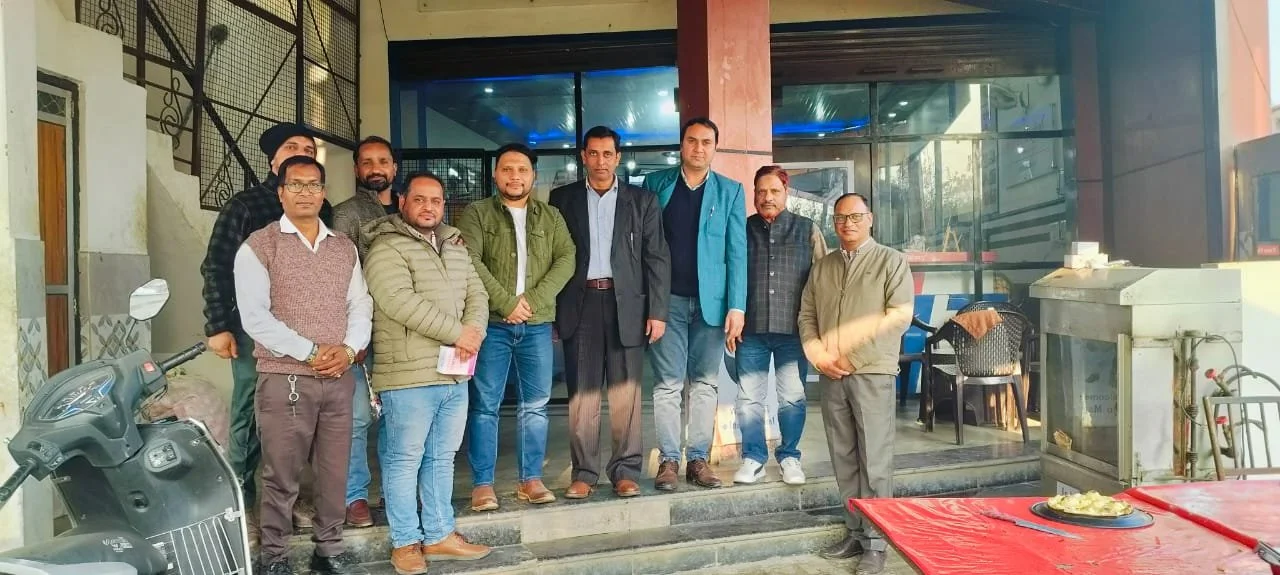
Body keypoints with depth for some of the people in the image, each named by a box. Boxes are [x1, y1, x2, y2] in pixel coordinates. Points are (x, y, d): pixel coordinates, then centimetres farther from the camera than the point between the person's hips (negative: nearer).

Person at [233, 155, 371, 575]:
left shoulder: (345, 248, 13)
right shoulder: (259, 246, -1)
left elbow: (360, 305, 10)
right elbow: (254, 316, -10)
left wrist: (349, 349, -9)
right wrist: (310, 352, -15)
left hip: (339, 379, 4)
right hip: (284, 378, -4)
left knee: (334, 470, 10)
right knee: (281, 475, 3)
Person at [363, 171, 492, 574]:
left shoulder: (456, 247, 16)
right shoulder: (387, 248, -8)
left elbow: (477, 294, 11)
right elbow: (400, 302, -20)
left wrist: (474, 330, -10)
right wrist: (456, 332, -18)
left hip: (455, 375, 7)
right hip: (409, 376, -7)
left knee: (442, 458, 15)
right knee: (404, 461, 3)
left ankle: (440, 536, 26)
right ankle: (405, 543, 16)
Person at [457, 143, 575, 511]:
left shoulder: (551, 216, 13)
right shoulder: (476, 214, 4)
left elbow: (566, 259, 1)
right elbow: (470, 261, -8)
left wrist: (534, 299, -12)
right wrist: (506, 302, -17)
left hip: (538, 324, 3)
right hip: (492, 323, -3)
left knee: (535, 405, 7)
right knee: (485, 405, 0)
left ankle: (531, 479, 17)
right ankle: (483, 484, 9)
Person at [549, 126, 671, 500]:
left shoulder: (642, 201, 9)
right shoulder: (563, 199, 11)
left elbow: (657, 258, 5)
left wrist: (657, 311, -3)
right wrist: (550, 311, 0)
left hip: (626, 305, 0)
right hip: (580, 304, 1)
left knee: (626, 393, 3)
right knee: (581, 393, 2)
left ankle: (626, 471, 12)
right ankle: (584, 472, 11)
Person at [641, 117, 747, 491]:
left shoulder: (730, 191, 7)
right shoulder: (655, 184, 7)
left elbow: (737, 252, 2)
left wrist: (736, 306, -5)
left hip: (710, 301, 1)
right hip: (667, 300, 0)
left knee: (705, 383, 6)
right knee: (668, 383, 1)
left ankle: (699, 459, 14)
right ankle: (668, 459, 9)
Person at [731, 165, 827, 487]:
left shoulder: (808, 230, 8)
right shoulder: (742, 230, 9)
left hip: (793, 330, -1)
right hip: (751, 330, 1)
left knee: (793, 398, 5)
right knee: (749, 398, 3)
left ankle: (789, 457, 20)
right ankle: (753, 458, 15)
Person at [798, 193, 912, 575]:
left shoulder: (891, 261, 3)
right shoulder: (822, 267, 16)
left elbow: (900, 316, -6)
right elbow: (806, 316, 14)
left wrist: (853, 356, -11)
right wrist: (819, 355, -4)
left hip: (872, 372, -4)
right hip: (831, 376, 4)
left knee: (874, 462, -3)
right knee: (844, 460, 8)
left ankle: (876, 543, 5)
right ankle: (856, 533, 18)